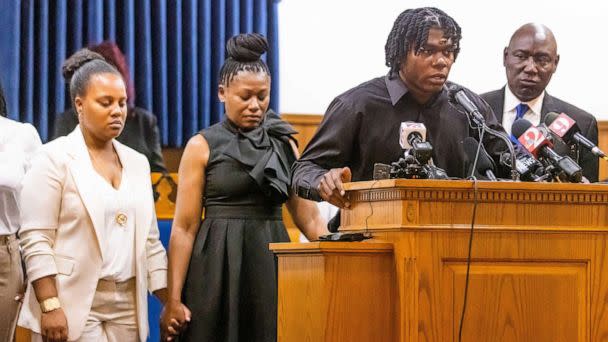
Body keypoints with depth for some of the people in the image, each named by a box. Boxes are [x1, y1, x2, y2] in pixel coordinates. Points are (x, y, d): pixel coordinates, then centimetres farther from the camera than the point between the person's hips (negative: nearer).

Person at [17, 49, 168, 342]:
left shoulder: (137, 162, 13)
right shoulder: (54, 158, -4)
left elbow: (150, 240, 14)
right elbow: (35, 239, -10)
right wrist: (50, 307, -17)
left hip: (126, 307, 5)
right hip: (72, 307, -5)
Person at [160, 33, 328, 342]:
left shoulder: (283, 144, 11)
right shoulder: (202, 147, 1)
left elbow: (308, 217, 10)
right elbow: (184, 227, -3)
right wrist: (173, 299, -11)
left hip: (272, 264, 3)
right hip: (219, 268, -3)